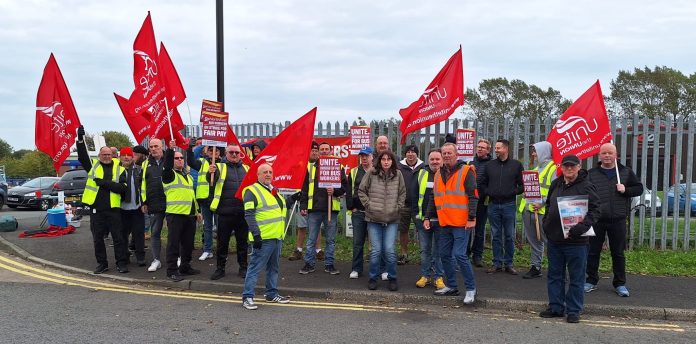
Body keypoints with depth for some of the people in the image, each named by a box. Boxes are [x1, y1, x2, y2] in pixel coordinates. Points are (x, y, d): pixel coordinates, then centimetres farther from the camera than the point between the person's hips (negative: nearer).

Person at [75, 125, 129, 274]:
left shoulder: (119, 169, 4)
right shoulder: (93, 165, 8)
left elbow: (122, 188, -7)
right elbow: (82, 156, -6)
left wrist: (105, 183, -17)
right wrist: (80, 139, -19)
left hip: (113, 208, -1)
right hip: (96, 208, 2)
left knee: (118, 237, 1)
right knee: (97, 238, 9)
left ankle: (121, 263, 9)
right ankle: (102, 263, 20)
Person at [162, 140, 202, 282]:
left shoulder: (188, 177, 23)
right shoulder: (170, 175, 1)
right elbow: (166, 165, -22)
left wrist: (197, 211, 22)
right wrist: (171, 149, -31)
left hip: (190, 214, 7)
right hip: (175, 213, -7)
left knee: (188, 243, 12)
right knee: (174, 243, -4)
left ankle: (185, 267, 23)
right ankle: (172, 270, 1)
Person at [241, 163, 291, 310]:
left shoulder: (274, 190, 18)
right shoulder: (252, 191, -9)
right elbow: (249, 214, -17)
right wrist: (256, 234, -22)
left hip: (277, 237, 9)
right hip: (264, 238, -9)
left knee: (273, 267, 17)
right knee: (255, 268, -5)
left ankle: (272, 294, 28)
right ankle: (247, 297, 1)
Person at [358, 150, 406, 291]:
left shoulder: (397, 174, 3)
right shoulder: (371, 173, -2)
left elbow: (402, 193, 11)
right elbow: (361, 190, 4)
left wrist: (398, 207, 1)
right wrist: (368, 205, -3)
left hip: (392, 219, 1)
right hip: (374, 218, -1)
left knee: (389, 249, -2)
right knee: (375, 250, 2)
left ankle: (392, 278, 15)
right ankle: (373, 278, 18)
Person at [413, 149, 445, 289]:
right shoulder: (421, 174, 6)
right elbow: (415, 195, 10)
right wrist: (416, 213, 4)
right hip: (424, 219, 3)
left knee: (439, 250, 7)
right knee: (424, 249, 10)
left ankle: (438, 276, 17)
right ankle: (425, 275, 21)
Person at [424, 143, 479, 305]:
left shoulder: (466, 171, -5)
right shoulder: (438, 174, 14)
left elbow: (473, 196, -9)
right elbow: (433, 198, 20)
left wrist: (471, 218, -15)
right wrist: (427, 217, 15)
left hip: (461, 223, -7)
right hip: (444, 223, 7)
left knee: (460, 255, -11)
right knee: (445, 255, 11)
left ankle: (471, 288, 3)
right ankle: (451, 286, 24)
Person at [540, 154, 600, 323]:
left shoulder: (586, 186, -7)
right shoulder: (556, 184, 12)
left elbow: (594, 211, -13)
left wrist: (581, 227, -25)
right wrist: (546, 224, 12)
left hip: (575, 241, -6)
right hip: (554, 239, 6)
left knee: (576, 278, 4)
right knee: (555, 276, 13)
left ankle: (573, 311, 15)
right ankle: (556, 307, 24)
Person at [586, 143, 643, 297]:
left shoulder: (626, 172, 6)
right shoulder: (591, 174, 3)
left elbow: (639, 189, 9)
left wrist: (625, 190, -11)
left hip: (618, 220, 0)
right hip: (596, 220, 0)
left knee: (618, 253, 8)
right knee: (593, 252, 6)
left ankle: (620, 284, 20)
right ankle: (591, 281, 20)